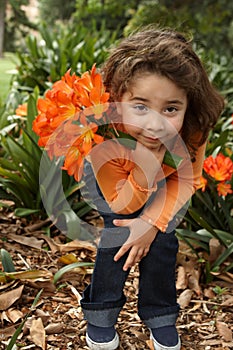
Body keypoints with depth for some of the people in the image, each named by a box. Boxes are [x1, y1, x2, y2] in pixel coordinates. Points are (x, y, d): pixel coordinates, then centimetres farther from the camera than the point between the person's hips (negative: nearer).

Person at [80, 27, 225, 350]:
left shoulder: (193, 130, -36)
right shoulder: (104, 142, -42)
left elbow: (186, 180, -16)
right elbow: (122, 205, -28)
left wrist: (153, 222, -26)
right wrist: (143, 172, -48)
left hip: (163, 180, 2)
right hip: (113, 179, -2)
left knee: (161, 236, -12)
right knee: (120, 230, -18)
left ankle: (160, 316, 10)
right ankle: (101, 313, 2)